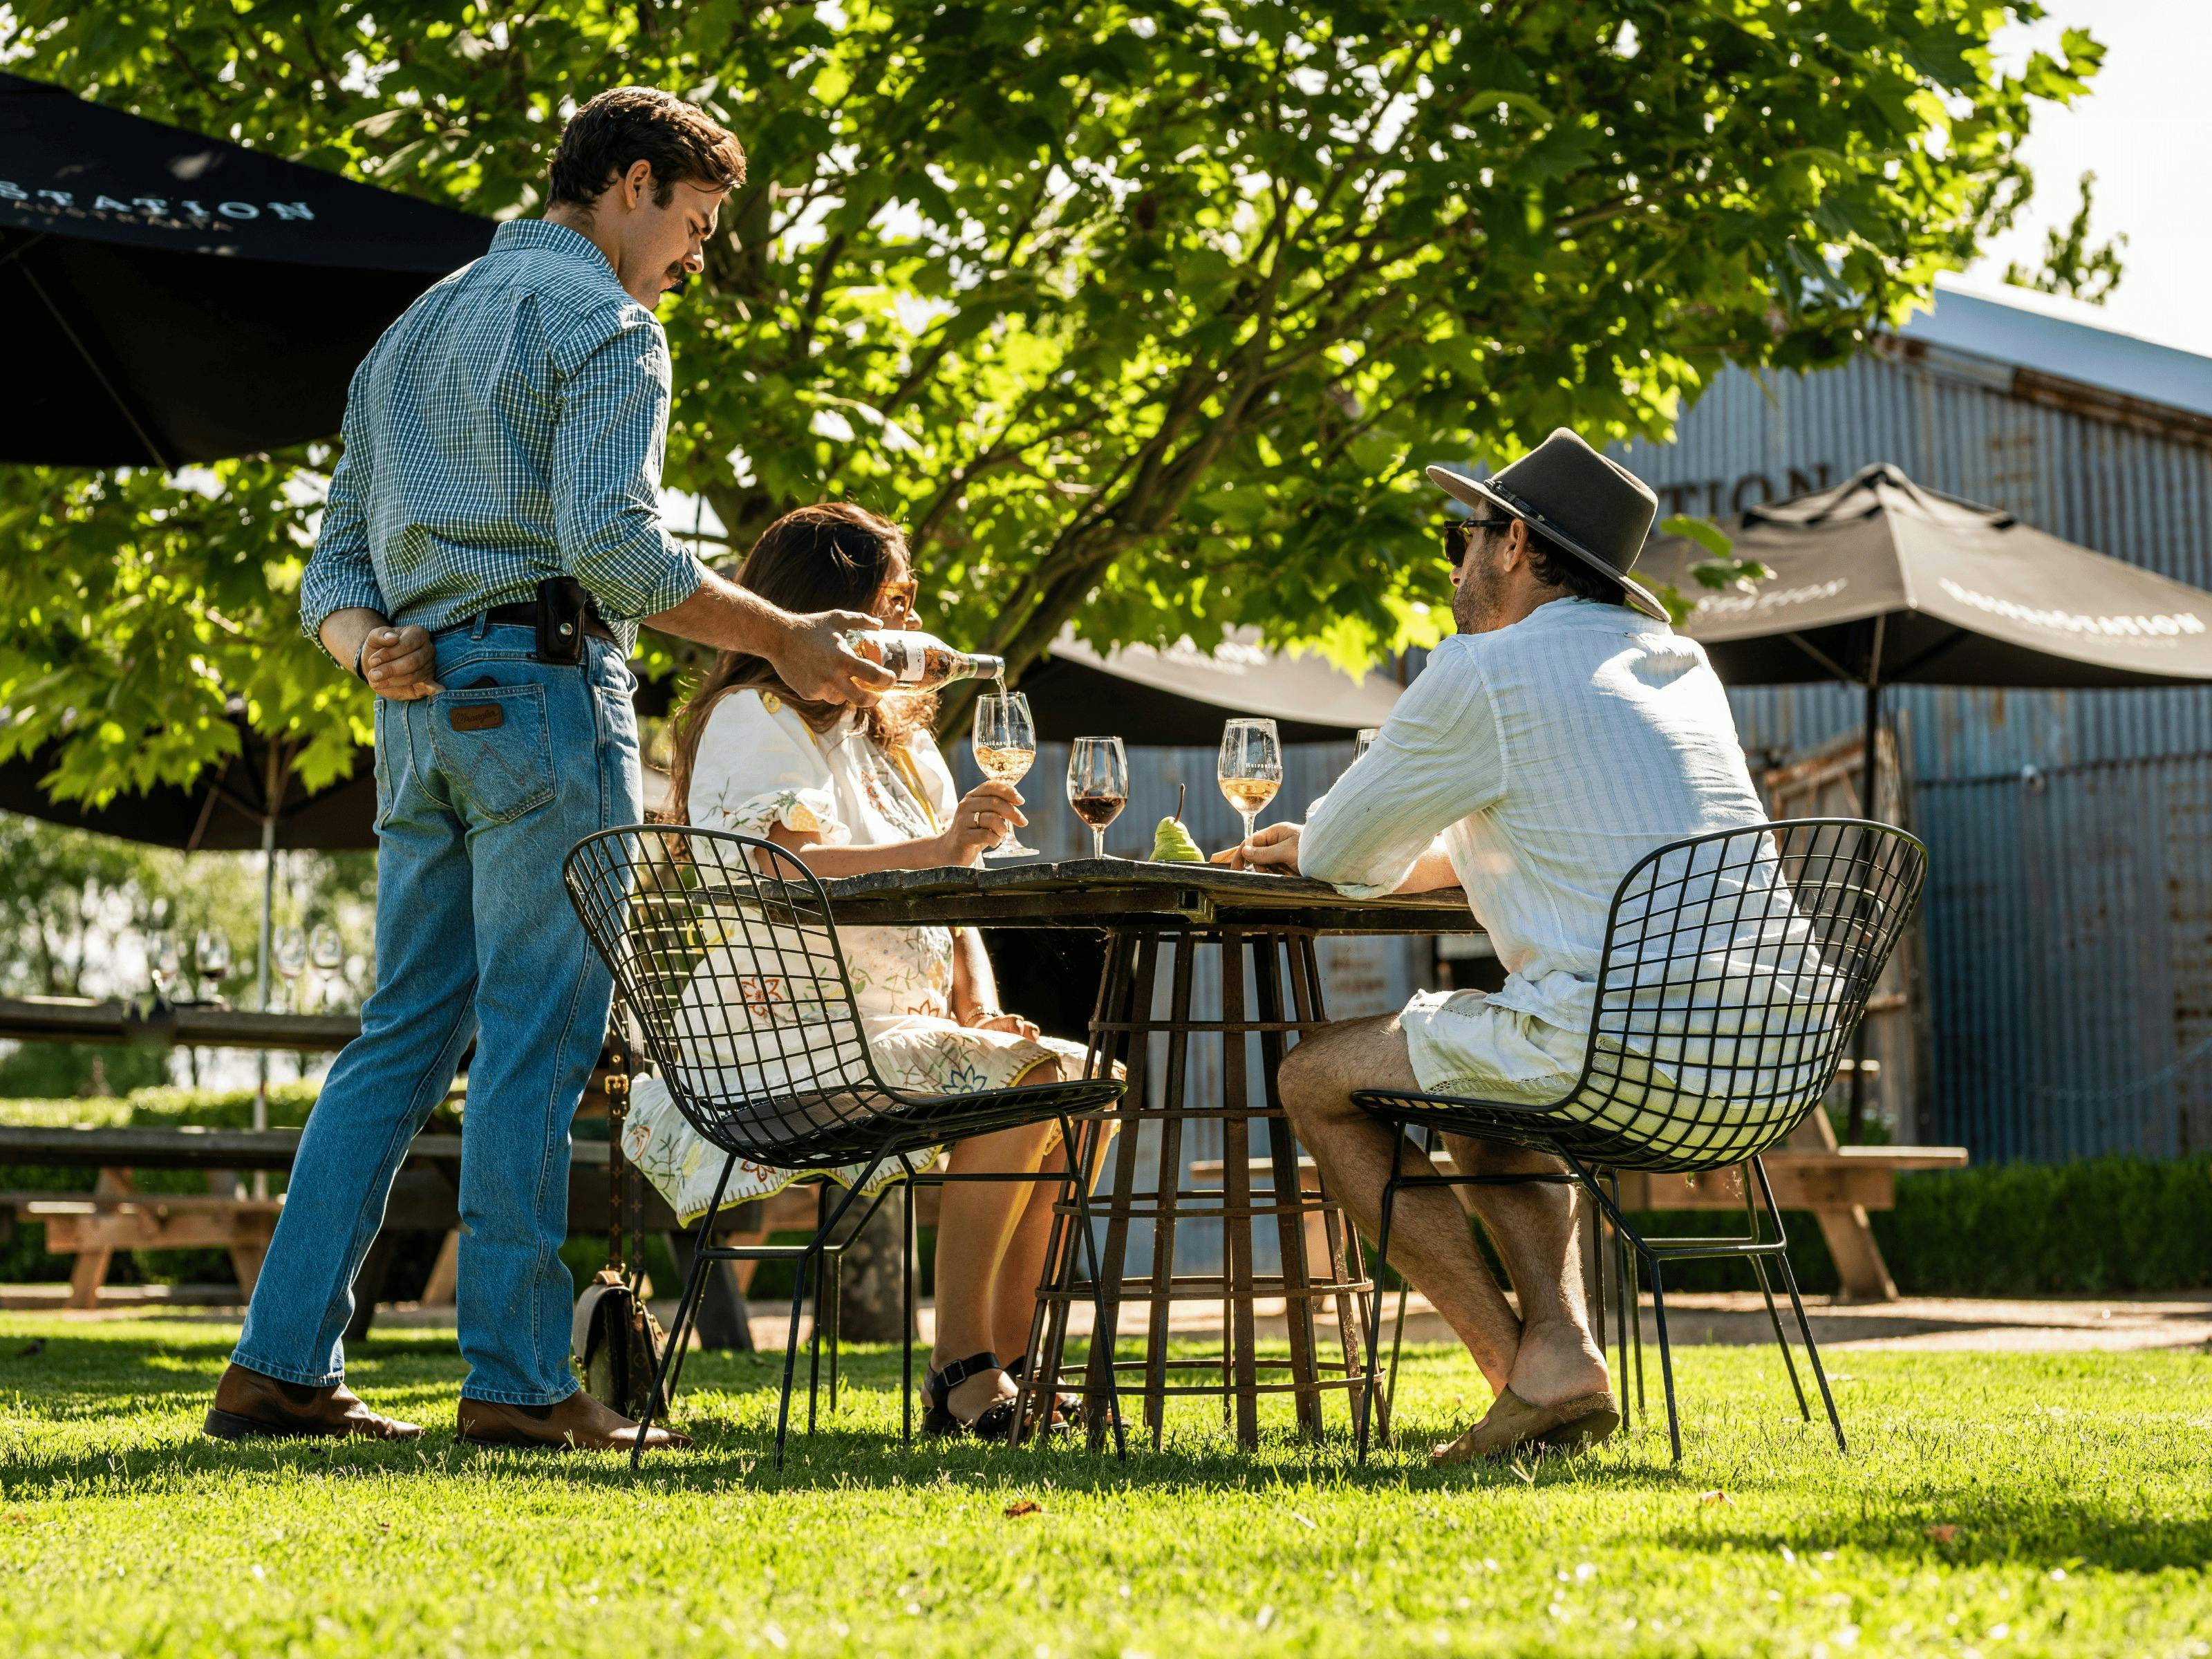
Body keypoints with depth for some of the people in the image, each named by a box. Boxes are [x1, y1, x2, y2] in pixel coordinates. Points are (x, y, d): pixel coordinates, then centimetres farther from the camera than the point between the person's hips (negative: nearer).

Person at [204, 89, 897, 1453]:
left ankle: (283, 1365, 4)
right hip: (545, 686, -8)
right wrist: (787, 639, -12)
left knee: (405, 1036, 8)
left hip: (427, 712, 8)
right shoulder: (602, 321, -3)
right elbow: (610, 539, -17)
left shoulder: (414, 329, 25)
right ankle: (520, 1380, -7)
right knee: (537, 1044, -7)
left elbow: (336, 563, 19)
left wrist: (374, 648, 0)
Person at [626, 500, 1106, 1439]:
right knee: (1023, 1081, -25)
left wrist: (981, 1007, -2)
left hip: (897, 1035, 9)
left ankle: (1006, 1364, -6)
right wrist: (938, 851, -33)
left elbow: (955, 909, 18)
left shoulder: (896, 741, 23)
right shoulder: (753, 720, -4)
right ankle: (960, 1365, -21)